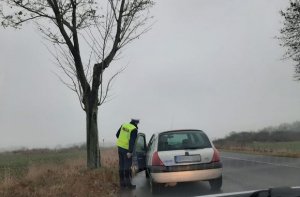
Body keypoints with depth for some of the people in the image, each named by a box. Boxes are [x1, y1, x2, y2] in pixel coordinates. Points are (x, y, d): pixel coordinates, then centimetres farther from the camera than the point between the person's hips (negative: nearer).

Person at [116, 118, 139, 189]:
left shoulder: (123, 125, 6)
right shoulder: (134, 130, -14)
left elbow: (117, 135, 15)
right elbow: (132, 141, -22)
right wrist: (130, 152, -25)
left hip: (120, 147, 7)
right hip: (127, 149, -7)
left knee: (121, 166, 10)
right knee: (127, 166, -1)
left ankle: (122, 183, 14)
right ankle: (128, 183, -1)